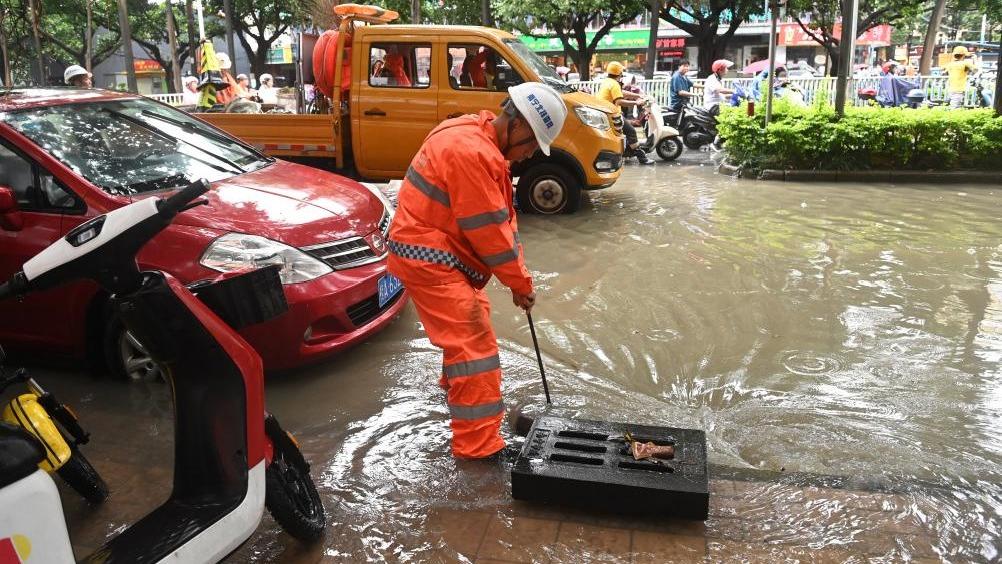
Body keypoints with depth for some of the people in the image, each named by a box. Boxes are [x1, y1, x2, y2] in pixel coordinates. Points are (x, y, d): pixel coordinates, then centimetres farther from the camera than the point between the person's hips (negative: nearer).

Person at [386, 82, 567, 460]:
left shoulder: (480, 140, 9)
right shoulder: (472, 152, -25)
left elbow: (501, 217, 11)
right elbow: (488, 231, -23)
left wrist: (517, 275, 5)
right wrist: (520, 283, -12)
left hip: (441, 252, 11)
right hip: (428, 259, -11)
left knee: (472, 317, 29)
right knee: (474, 343, -12)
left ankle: (455, 385, 53)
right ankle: (478, 445, -6)